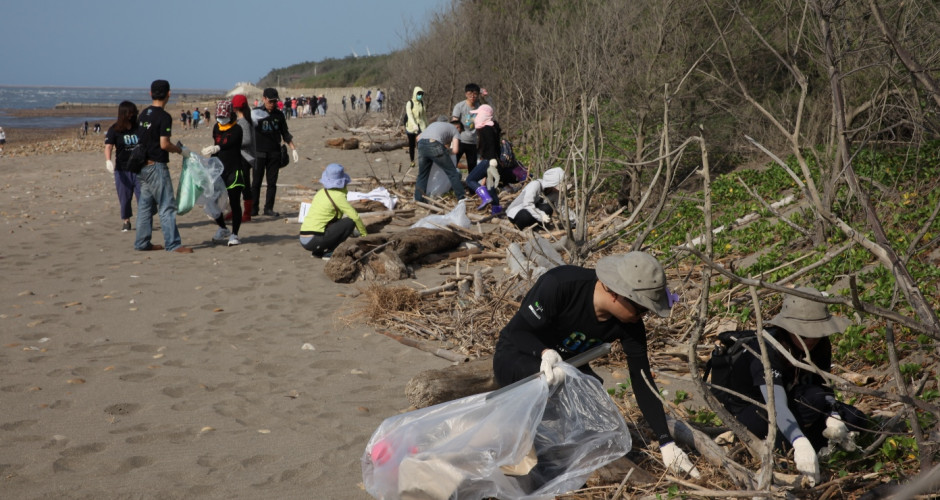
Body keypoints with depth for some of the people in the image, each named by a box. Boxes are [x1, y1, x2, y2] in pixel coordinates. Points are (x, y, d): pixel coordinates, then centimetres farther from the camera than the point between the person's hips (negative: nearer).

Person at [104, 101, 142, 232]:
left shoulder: (139, 128, 4)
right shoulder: (114, 130, -2)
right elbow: (108, 147, -11)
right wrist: (108, 161, -28)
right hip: (122, 169, -1)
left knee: (142, 194, -5)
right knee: (124, 197, 4)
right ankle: (126, 221, 18)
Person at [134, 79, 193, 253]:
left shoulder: (143, 114, 10)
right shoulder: (164, 117, -14)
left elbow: (140, 139, 16)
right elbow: (164, 144, -19)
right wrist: (181, 150, -4)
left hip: (142, 165, 8)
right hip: (157, 166, -8)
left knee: (145, 205, 13)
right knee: (167, 206, -5)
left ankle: (142, 242, 17)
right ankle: (173, 244, -6)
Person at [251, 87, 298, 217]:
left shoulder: (279, 115, 8)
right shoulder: (256, 113, 0)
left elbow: (285, 134, 14)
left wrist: (294, 149, 9)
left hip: (274, 153, 3)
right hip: (260, 152, -3)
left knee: (272, 182, 4)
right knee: (256, 181, 0)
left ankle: (269, 208, 11)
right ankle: (253, 209, 7)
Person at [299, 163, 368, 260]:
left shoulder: (321, 192, 15)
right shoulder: (338, 196, -9)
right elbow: (355, 216, -7)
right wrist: (364, 233, 8)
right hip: (314, 241, -8)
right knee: (350, 222, -6)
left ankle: (318, 251, 14)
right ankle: (328, 252, -4)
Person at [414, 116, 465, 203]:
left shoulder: (435, 124, 38)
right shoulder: (455, 130, 22)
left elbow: (418, 137, 32)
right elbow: (455, 150, 8)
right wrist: (448, 150, 30)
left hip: (421, 144, 5)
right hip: (435, 145, -5)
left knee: (422, 175, 19)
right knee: (452, 173, 10)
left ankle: (418, 200, 15)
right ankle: (461, 198, 14)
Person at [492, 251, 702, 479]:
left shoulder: (630, 325, -17)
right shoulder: (560, 284, -32)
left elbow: (642, 381, -12)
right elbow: (518, 330, -26)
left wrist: (666, 443, -15)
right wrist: (546, 354, -47)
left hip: (568, 365, 5)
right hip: (516, 358, -5)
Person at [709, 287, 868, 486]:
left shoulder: (820, 345, -12)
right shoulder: (765, 351, -33)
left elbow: (826, 388, -12)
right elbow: (777, 406, -45)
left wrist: (834, 419, -34)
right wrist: (801, 444, -60)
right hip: (748, 412, -7)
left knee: (855, 421, -9)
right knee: (814, 399, -33)